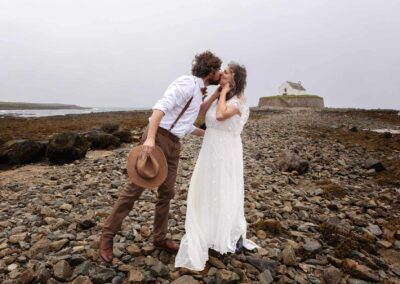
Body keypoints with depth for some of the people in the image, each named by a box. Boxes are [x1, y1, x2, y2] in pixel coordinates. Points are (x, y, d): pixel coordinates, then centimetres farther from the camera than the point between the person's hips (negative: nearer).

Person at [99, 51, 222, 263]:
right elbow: (162, 106, -23)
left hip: (173, 144, 9)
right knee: (135, 188, -5)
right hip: (158, 138, -9)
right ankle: (107, 235, 8)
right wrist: (150, 137, -34)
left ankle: (160, 238, 24)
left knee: (167, 193, 11)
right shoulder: (187, 82, -8)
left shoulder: (198, 93, 21)